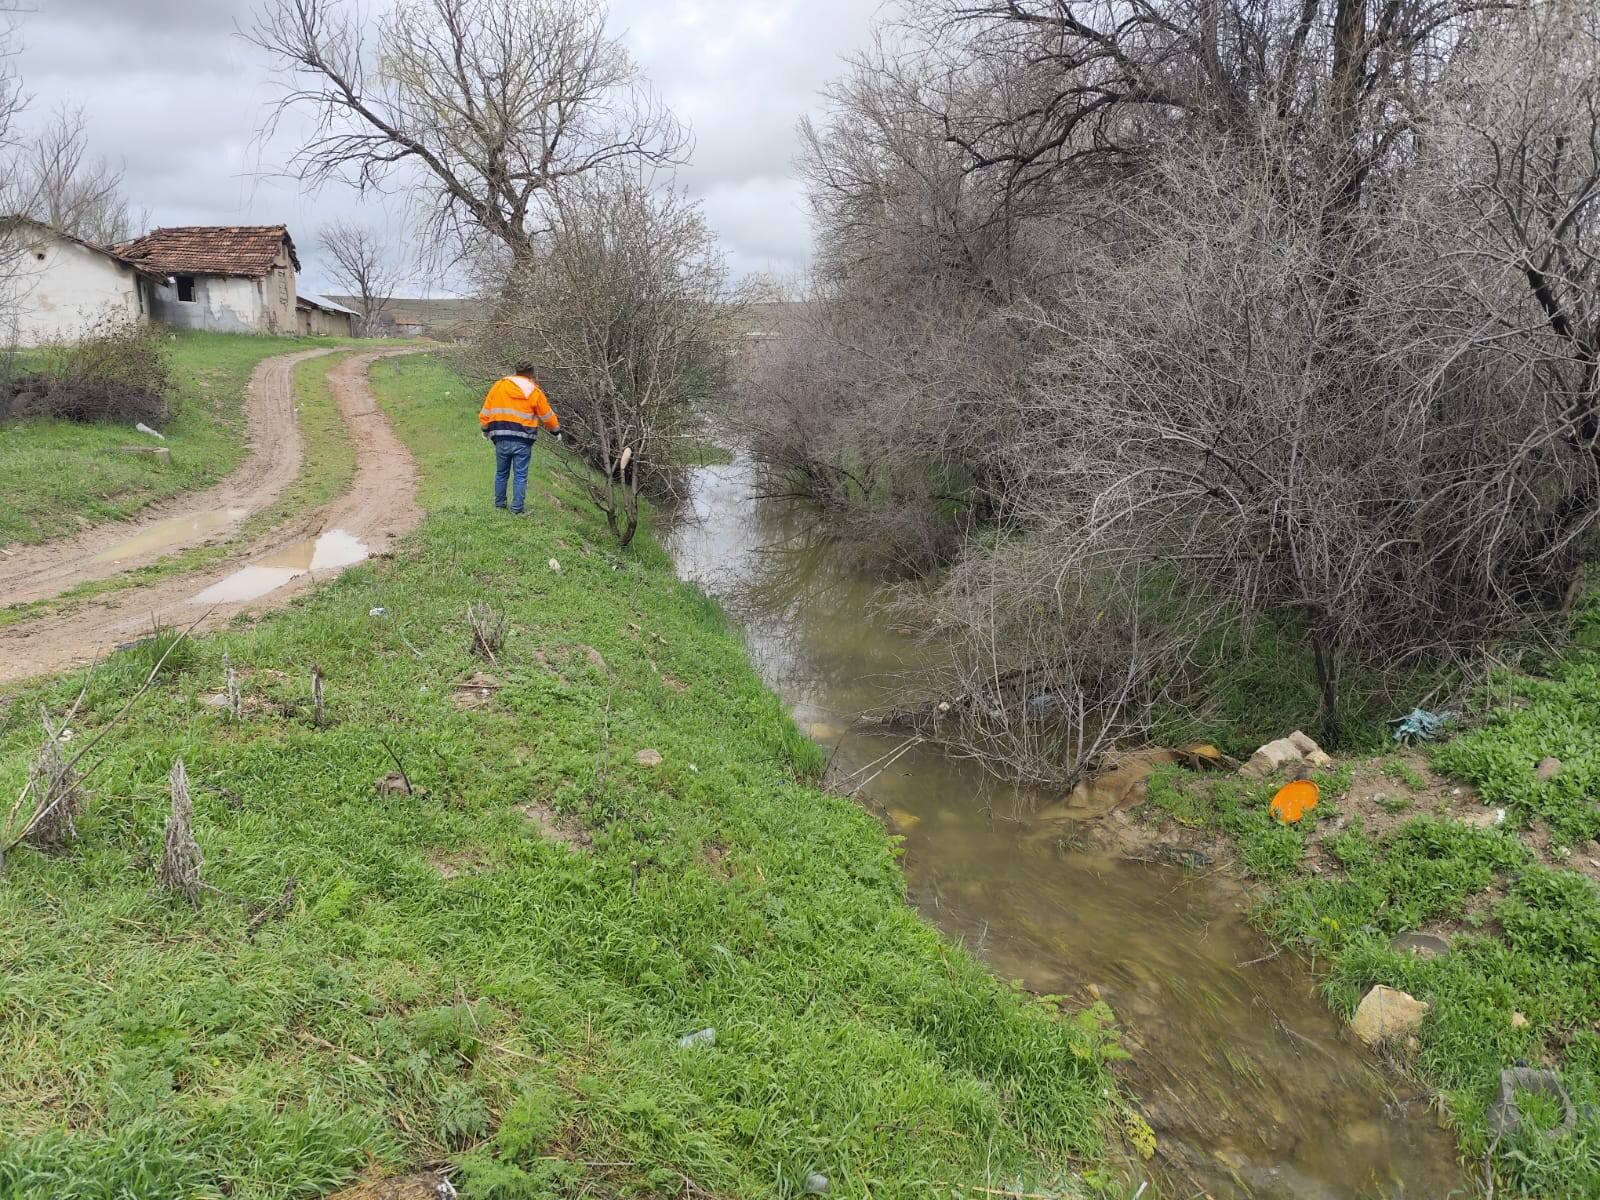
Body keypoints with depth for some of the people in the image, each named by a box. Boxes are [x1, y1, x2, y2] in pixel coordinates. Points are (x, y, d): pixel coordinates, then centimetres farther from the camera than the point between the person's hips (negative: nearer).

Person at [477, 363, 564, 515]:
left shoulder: (499, 386, 6)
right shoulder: (534, 392, 1)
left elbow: (486, 410, 10)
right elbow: (548, 416, 9)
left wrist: (485, 429, 24)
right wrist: (556, 431, 25)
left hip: (502, 439, 2)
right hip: (523, 441, -2)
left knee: (501, 473, 16)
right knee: (520, 475, 2)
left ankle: (499, 504, 23)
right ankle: (517, 508, 1)